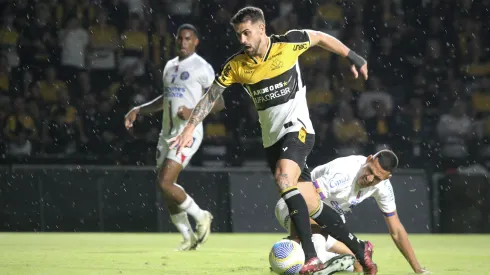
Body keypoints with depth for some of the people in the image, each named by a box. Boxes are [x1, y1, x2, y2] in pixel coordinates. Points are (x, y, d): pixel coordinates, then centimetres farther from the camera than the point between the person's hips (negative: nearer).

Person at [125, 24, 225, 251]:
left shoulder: (202, 68, -6)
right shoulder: (170, 66, 17)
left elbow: (219, 102, -8)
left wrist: (194, 112, -22)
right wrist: (138, 110, 20)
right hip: (167, 132, 8)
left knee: (165, 182, -19)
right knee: (166, 187, 5)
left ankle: (201, 217, 1)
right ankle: (189, 237, 15)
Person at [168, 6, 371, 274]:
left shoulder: (289, 43, -10)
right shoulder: (236, 65, -2)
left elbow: (321, 37, 7)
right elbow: (210, 97, 4)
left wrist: (353, 57, 15)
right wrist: (190, 128, -6)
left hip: (297, 128, -5)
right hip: (271, 139, 5)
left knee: (284, 180, -30)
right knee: (309, 205, 6)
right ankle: (358, 249, 22)